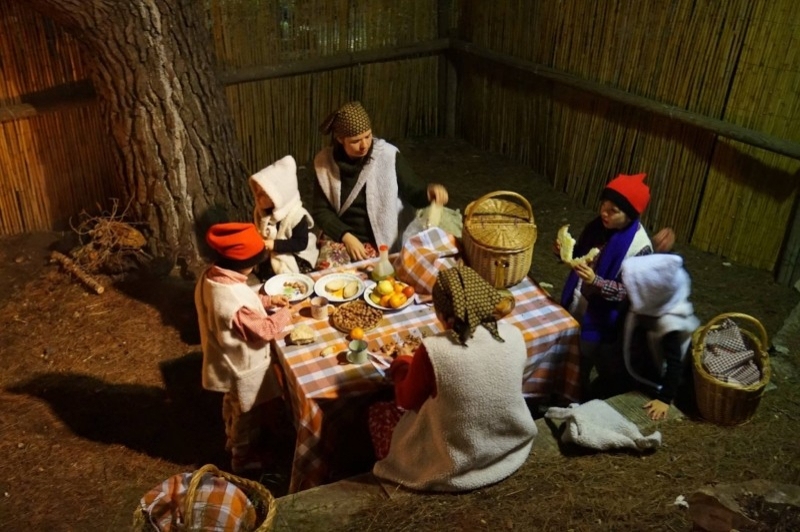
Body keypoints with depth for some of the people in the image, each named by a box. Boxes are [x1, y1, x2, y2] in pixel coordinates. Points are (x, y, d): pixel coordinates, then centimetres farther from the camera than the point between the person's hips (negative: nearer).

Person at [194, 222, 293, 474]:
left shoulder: (211, 276, -12)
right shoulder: (235, 299, -40)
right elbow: (264, 331, -27)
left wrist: (268, 299, 0)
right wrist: (284, 314, -11)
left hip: (227, 361, 9)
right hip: (244, 366, -9)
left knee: (233, 406, 33)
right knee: (247, 415, 18)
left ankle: (233, 440, 57)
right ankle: (243, 458, 40)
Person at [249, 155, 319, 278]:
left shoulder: (296, 215, -20)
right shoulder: (260, 211, 0)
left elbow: (301, 243, -20)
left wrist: (275, 245, -28)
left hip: (295, 258, -6)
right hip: (267, 255, 6)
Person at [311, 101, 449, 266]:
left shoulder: (388, 156, -9)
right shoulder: (324, 161, -3)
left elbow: (414, 193, -2)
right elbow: (321, 210, 0)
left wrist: (429, 191, -26)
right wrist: (346, 236, -15)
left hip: (383, 242, -2)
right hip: (341, 238, 2)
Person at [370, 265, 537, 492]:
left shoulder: (433, 351, -28)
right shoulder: (514, 336, -16)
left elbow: (407, 401, -9)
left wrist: (401, 364, 11)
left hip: (455, 467, -5)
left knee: (378, 412, 19)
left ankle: (389, 472, 41)